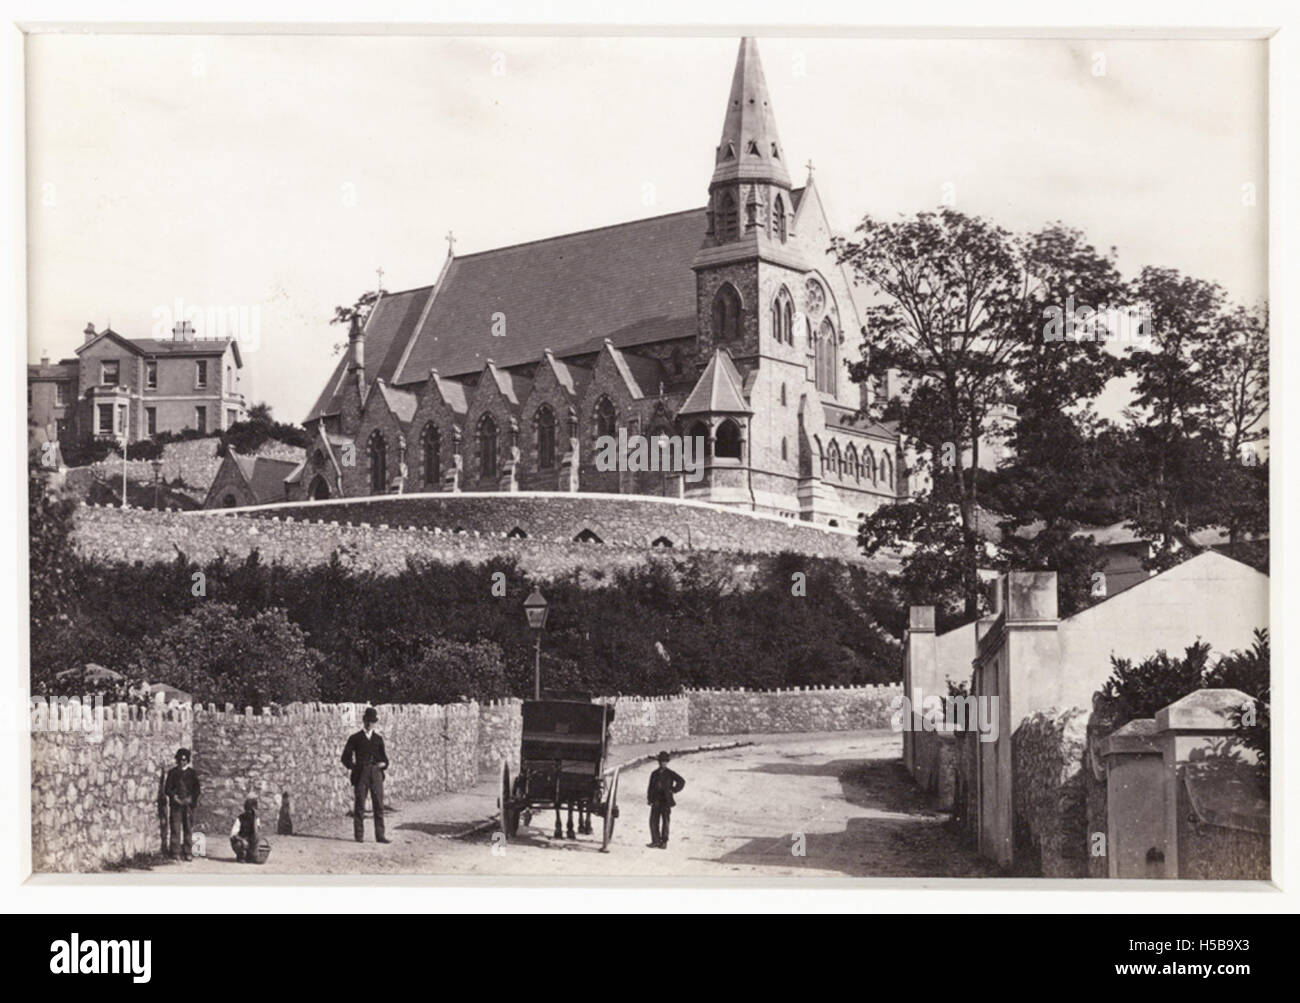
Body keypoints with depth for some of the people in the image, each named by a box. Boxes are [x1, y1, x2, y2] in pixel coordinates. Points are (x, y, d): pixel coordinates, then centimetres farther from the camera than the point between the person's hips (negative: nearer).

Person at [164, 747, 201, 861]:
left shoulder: (192, 773, 11)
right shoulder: (172, 772, 8)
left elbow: (197, 789, 9)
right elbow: (167, 789, 6)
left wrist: (191, 798, -7)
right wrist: (174, 796, -11)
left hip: (189, 804, 1)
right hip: (175, 804, -1)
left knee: (189, 829, -1)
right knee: (175, 828, -6)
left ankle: (188, 853, 4)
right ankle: (176, 853, -3)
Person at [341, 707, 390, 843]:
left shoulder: (378, 738, 15)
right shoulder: (355, 738, 7)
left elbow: (383, 756, 18)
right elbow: (346, 757, 7)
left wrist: (384, 763, -2)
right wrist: (353, 766, -6)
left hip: (376, 774, 2)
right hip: (361, 775, -2)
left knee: (379, 805, -2)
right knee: (359, 805, -1)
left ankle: (380, 836, 1)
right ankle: (359, 835, 5)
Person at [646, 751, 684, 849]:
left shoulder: (670, 774, 2)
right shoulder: (654, 774, 11)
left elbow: (681, 781, 2)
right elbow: (650, 787, 14)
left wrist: (674, 790, -3)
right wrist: (649, 798, 5)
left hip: (666, 801, -3)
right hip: (656, 801, 3)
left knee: (665, 822, -1)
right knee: (653, 821, -1)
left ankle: (664, 842, 4)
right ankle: (656, 841, 9)